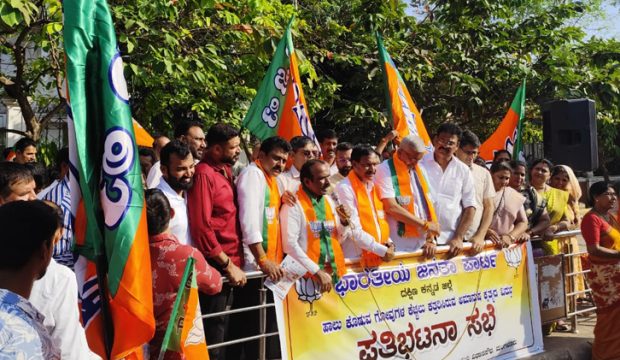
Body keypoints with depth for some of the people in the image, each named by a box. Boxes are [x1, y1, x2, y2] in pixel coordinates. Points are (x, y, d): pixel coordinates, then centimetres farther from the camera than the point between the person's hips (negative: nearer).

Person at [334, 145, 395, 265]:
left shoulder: (373, 185, 11)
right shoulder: (345, 189, -12)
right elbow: (353, 230, -17)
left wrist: (388, 241, 1)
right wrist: (382, 250, -15)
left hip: (379, 256, 7)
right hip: (355, 258, -7)